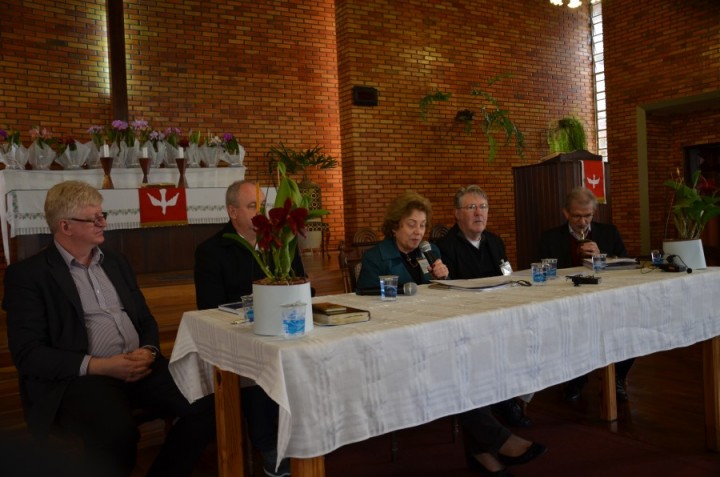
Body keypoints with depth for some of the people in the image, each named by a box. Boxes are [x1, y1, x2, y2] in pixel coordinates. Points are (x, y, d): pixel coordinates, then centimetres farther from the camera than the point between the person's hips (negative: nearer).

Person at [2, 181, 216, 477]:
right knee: (118, 432, -36)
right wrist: (99, 365, -17)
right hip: (78, 377, -5)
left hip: (139, 367, 6)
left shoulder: (117, 263, 18)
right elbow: (27, 353, -7)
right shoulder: (28, 274, 0)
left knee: (208, 404, -18)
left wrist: (148, 351, -4)